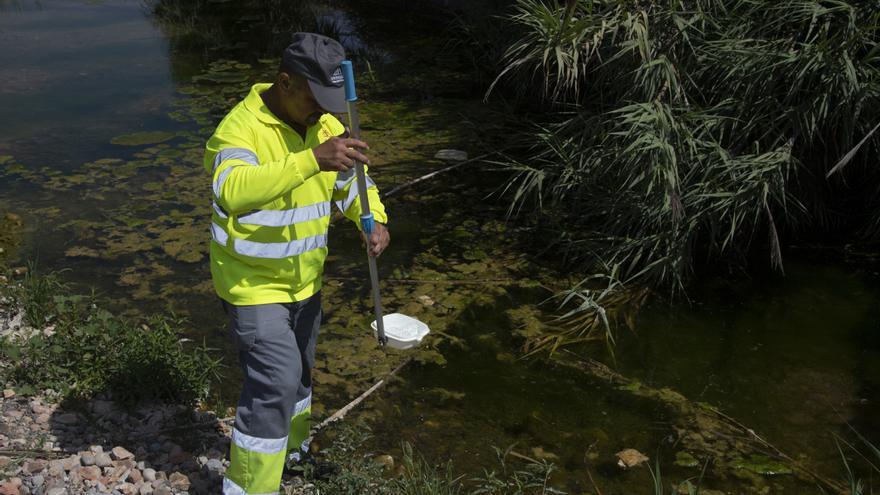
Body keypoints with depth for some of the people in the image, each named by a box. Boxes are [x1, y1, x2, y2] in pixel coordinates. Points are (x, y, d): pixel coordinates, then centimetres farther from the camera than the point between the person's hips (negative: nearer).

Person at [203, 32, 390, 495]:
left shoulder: (324, 125, -2)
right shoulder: (241, 127, -24)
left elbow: (353, 182, 5)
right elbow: (233, 190, -44)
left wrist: (374, 220, -17)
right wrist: (312, 159, -53)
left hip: (305, 281, 7)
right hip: (253, 284, -7)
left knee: (298, 371, 23)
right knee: (276, 384, -12)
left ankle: (292, 451, 47)